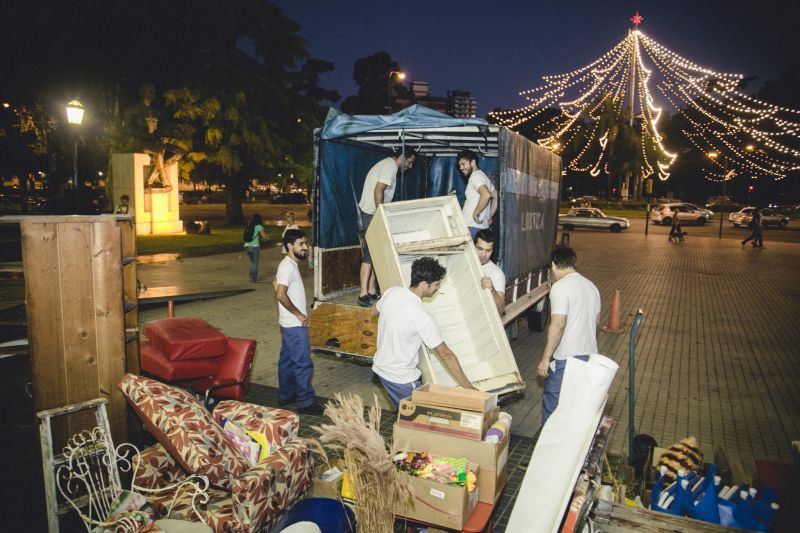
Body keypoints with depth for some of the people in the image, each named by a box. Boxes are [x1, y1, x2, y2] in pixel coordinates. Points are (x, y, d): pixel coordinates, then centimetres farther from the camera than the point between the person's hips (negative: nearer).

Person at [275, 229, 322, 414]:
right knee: (303, 363, -3)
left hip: (289, 323, 10)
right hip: (295, 325, -10)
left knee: (287, 360, 17)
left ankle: (285, 396, 29)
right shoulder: (288, 266, -20)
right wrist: (299, 314, -19)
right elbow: (281, 295, -29)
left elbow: (277, 285, 23)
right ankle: (305, 403, 4)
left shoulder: (289, 264, 11)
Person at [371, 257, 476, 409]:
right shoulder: (422, 317, -28)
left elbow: (374, 311, 13)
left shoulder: (392, 292, -9)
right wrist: (469, 388, -15)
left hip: (380, 366, 8)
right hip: (400, 379, -8)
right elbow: (445, 355, -22)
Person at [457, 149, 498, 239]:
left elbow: (486, 195, -29)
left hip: (472, 226, -10)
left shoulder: (475, 176, -12)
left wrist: (476, 213, -20)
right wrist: (489, 217, 18)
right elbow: (496, 197, 23)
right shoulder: (482, 176, 19)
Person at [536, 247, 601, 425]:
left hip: (566, 359, -8)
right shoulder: (591, 286, 10)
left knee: (552, 401, 6)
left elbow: (558, 325, -23)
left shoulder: (560, 287, -16)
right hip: (590, 355, 8)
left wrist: (545, 359, -17)